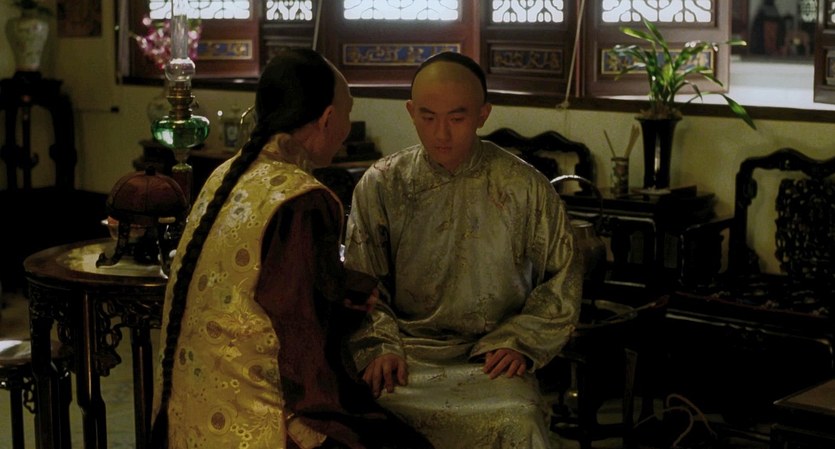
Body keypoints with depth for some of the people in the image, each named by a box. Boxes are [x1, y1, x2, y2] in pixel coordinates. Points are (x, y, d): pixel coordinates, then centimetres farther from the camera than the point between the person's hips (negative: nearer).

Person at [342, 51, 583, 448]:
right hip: (406, 352, 1)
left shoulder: (525, 187, 3)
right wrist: (379, 346, -9)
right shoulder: (380, 185, 5)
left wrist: (521, 342, -2)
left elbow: (562, 277, 10)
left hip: (491, 358, 0)